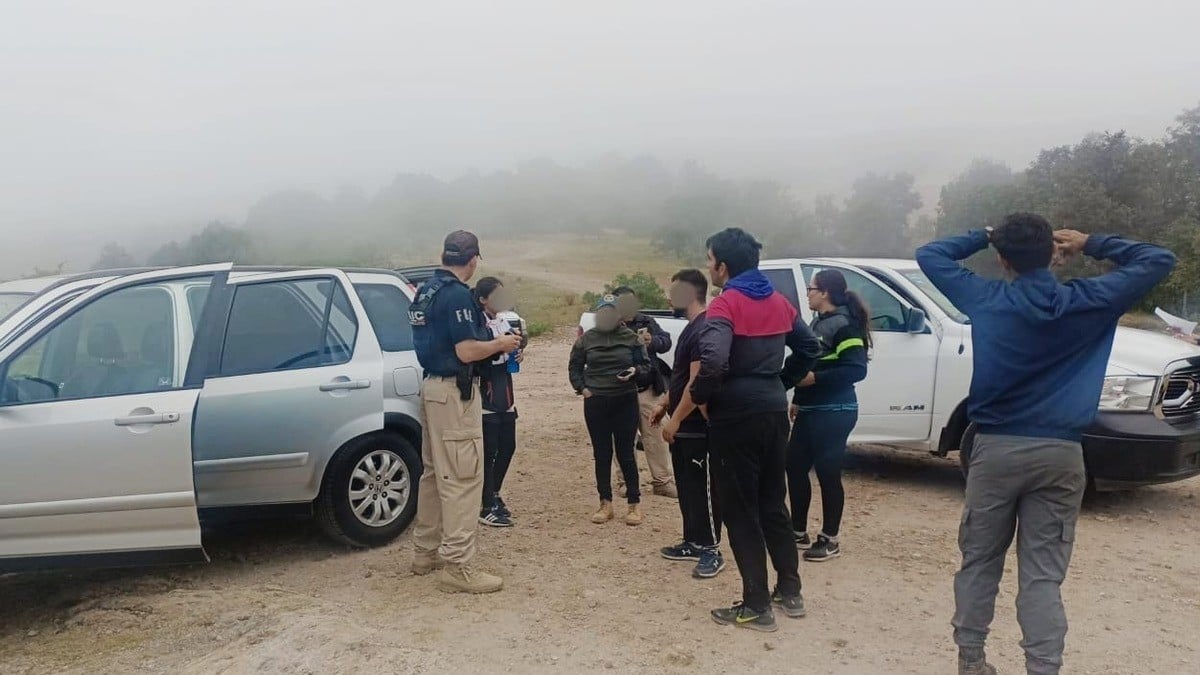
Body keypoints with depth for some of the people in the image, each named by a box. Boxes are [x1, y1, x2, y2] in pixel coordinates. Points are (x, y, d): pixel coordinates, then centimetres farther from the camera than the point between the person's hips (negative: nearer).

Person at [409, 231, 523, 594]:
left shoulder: (426, 291, 12)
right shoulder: (457, 294, -17)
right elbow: (467, 351, -22)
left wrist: (489, 340, 25)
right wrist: (500, 343, -5)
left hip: (432, 384, 10)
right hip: (454, 391, -10)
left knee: (434, 472, 17)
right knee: (462, 477, -7)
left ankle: (426, 551, 26)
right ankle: (457, 566, -5)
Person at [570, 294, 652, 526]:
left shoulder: (630, 337, -1)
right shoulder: (587, 338, 4)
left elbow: (645, 364, 5)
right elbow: (575, 367, 13)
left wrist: (635, 371, -15)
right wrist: (582, 388, 0)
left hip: (625, 402, -2)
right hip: (595, 403, 2)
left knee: (625, 453, 1)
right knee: (601, 454, 8)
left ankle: (635, 503, 11)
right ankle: (605, 503, 17)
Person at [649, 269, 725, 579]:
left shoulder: (704, 330, -20)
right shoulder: (691, 328, 13)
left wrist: (675, 420, -21)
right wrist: (664, 405, 20)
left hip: (698, 428, -10)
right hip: (684, 426, 10)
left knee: (703, 489, -3)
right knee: (686, 487, 15)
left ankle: (711, 550, 5)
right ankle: (693, 542, 25)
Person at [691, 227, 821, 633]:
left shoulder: (725, 304, -14)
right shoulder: (778, 301, 11)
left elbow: (713, 360, -29)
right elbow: (809, 348, 19)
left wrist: (701, 395, -12)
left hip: (737, 415, -8)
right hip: (774, 411, 8)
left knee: (740, 511, 1)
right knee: (773, 504, 18)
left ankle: (757, 607, 7)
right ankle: (790, 591, 26)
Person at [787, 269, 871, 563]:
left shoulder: (844, 325, -14)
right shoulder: (819, 322, 14)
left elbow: (857, 370, -22)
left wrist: (816, 378, -24)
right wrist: (798, 400, 20)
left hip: (834, 413, -10)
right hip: (810, 411, 10)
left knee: (827, 473, -2)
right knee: (794, 466, 12)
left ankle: (829, 540, 10)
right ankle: (798, 531, 24)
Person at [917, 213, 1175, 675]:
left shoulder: (985, 299, -4)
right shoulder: (1086, 302, -4)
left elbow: (929, 255, 10)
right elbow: (1158, 260, 8)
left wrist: (984, 237, 12)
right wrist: (1091, 244, 10)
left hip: (996, 448, 0)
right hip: (1059, 453, 0)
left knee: (979, 561, 13)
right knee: (1043, 574, 3)